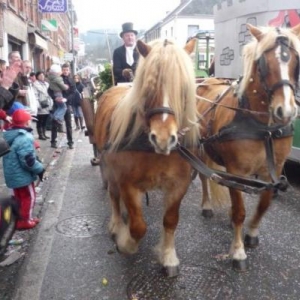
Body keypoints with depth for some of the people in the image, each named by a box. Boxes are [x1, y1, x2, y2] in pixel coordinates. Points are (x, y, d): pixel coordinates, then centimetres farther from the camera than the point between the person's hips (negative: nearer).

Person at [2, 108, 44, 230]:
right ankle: (25, 221, 19)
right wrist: (40, 169, -13)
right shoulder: (25, 138, -26)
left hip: (11, 174, 8)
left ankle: (22, 217, 34)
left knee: (19, 197, 21)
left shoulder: (7, 135, 4)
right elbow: (28, 161, -27)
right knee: (28, 197, 9)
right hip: (22, 175, -8)